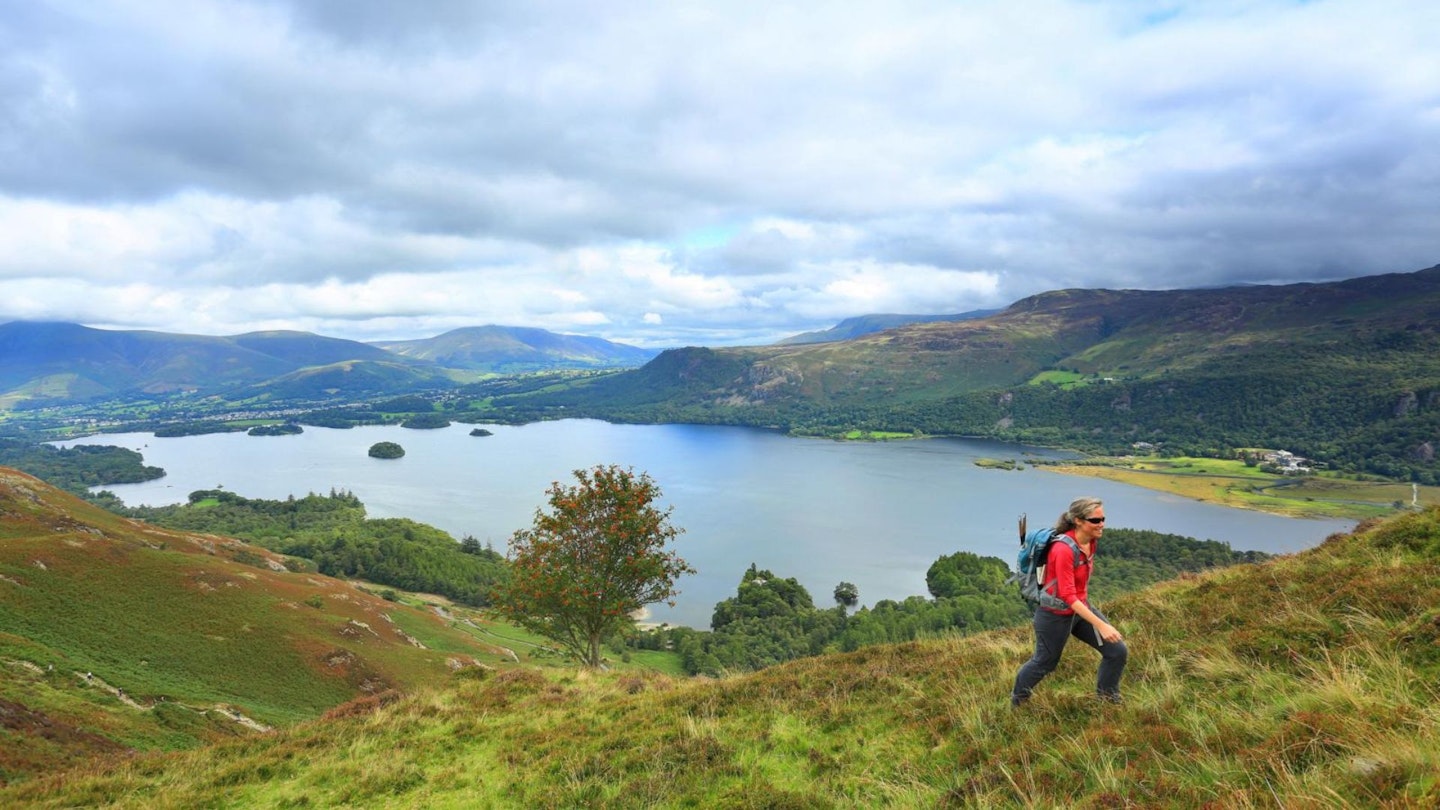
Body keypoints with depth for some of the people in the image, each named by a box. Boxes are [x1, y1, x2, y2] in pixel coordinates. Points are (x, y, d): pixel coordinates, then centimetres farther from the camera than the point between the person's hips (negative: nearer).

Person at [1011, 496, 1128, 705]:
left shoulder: (1090, 541, -5)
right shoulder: (1064, 550, -31)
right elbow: (1068, 596, -32)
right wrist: (1101, 625, -35)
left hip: (1081, 607, 7)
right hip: (1056, 615, -7)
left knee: (1117, 651, 2)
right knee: (1045, 663, 13)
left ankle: (1107, 697, 27)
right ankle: (1018, 699, 40)